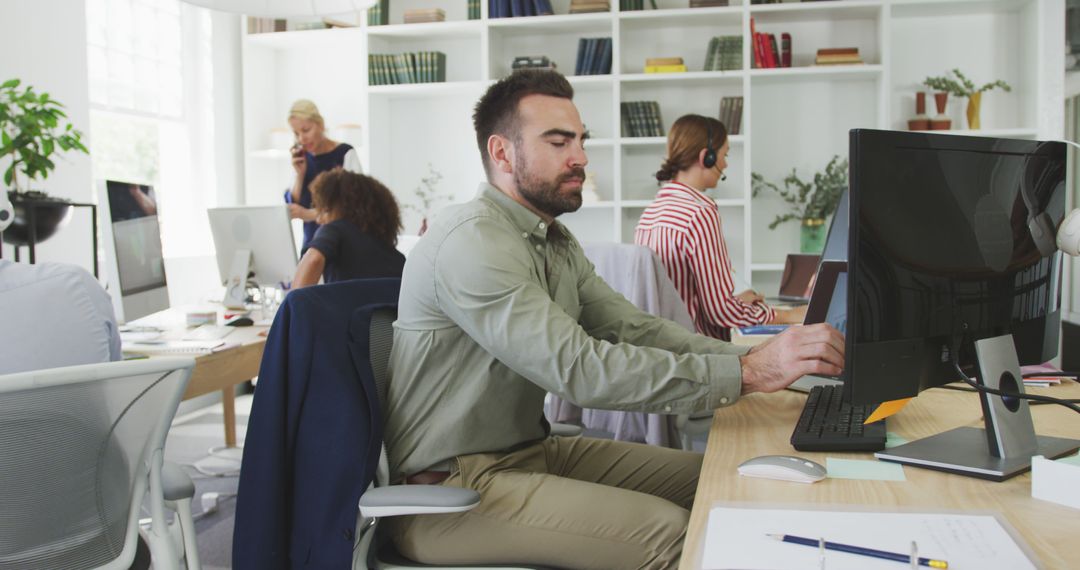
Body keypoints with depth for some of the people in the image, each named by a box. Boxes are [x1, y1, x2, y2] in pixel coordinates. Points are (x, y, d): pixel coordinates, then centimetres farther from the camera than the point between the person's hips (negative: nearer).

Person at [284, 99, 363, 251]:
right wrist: (300, 174, -6)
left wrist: (310, 214, -27)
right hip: (312, 242, 4)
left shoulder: (345, 154, -6)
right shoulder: (303, 159, 9)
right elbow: (291, 209, 6)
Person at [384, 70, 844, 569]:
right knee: (666, 530, -21)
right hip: (449, 487, -9)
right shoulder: (472, 241, -21)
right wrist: (747, 374, -29)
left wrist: (753, 358, -11)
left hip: (531, 449, 9)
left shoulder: (556, 242, 11)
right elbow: (579, 368, -29)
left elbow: (633, 329, 4)